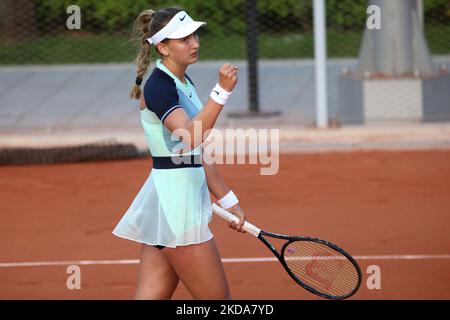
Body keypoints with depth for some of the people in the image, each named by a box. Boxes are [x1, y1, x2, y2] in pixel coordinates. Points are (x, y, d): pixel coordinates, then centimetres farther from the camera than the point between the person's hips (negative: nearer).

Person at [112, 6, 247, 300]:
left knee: (152, 296, 6)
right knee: (217, 298, -2)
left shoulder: (185, 84, 15)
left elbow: (198, 156, 21)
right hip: (174, 197, -9)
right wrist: (222, 91, -37)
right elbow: (189, 137, -31)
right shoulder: (158, 86, -14)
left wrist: (229, 201, 22)